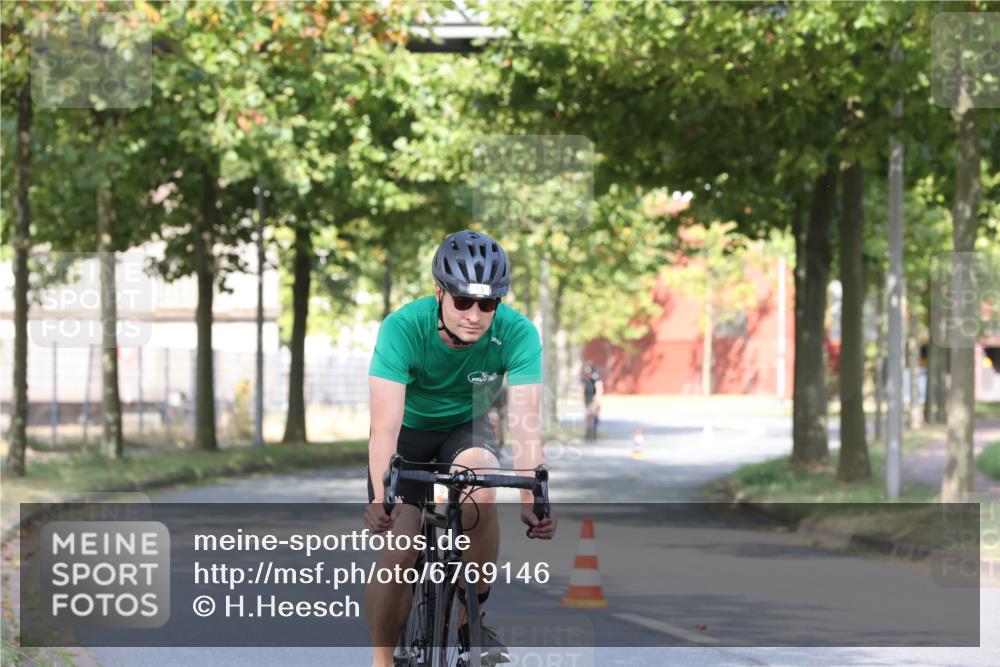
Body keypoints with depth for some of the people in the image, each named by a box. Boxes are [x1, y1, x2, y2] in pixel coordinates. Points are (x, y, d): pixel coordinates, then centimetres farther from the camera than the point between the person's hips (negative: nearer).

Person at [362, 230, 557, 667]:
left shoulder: (518, 334, -28)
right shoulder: (403, 328, -32)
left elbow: (523, 424, -33)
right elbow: (385, 425, -39)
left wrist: (533, 499, -49)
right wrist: (381, 497, -55)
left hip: (465, 429, 1)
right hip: (409, 431, -1)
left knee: (478, 493, -32)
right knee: (399, 553, -15)